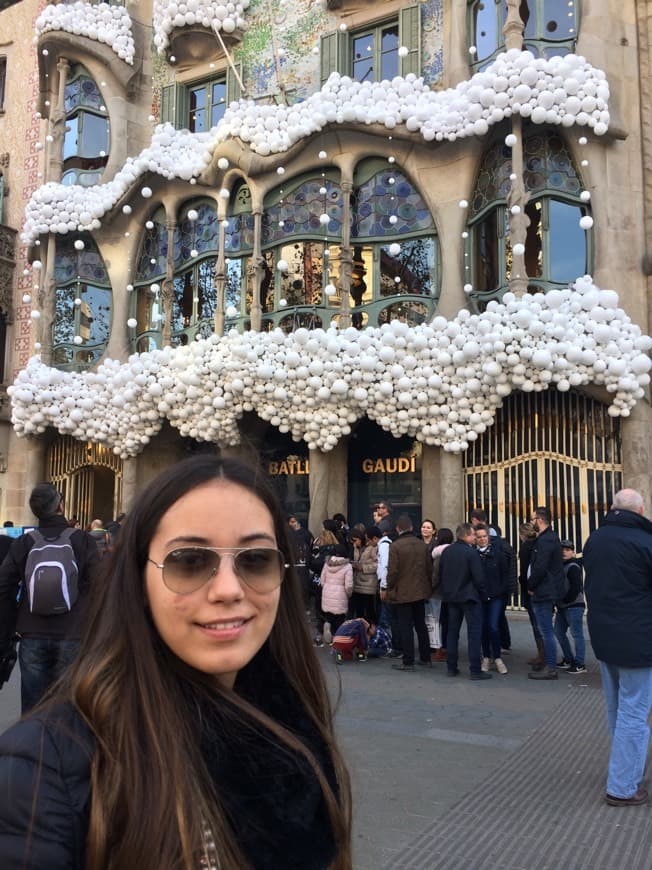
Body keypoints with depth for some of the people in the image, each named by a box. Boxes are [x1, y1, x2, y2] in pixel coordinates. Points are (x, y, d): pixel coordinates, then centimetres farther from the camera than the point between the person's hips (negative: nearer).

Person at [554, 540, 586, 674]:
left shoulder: (573, 567, -11)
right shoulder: (561, 566, 14)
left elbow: (576, 588, -19)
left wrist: (565, 600, -15)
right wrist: (559, 602, 9)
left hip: (574, 606, -10)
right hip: (562, 607, 10)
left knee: (577, 634, -4)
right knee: (559, 632, 14)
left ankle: (579, 665, 1)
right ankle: (568, 659, 26)